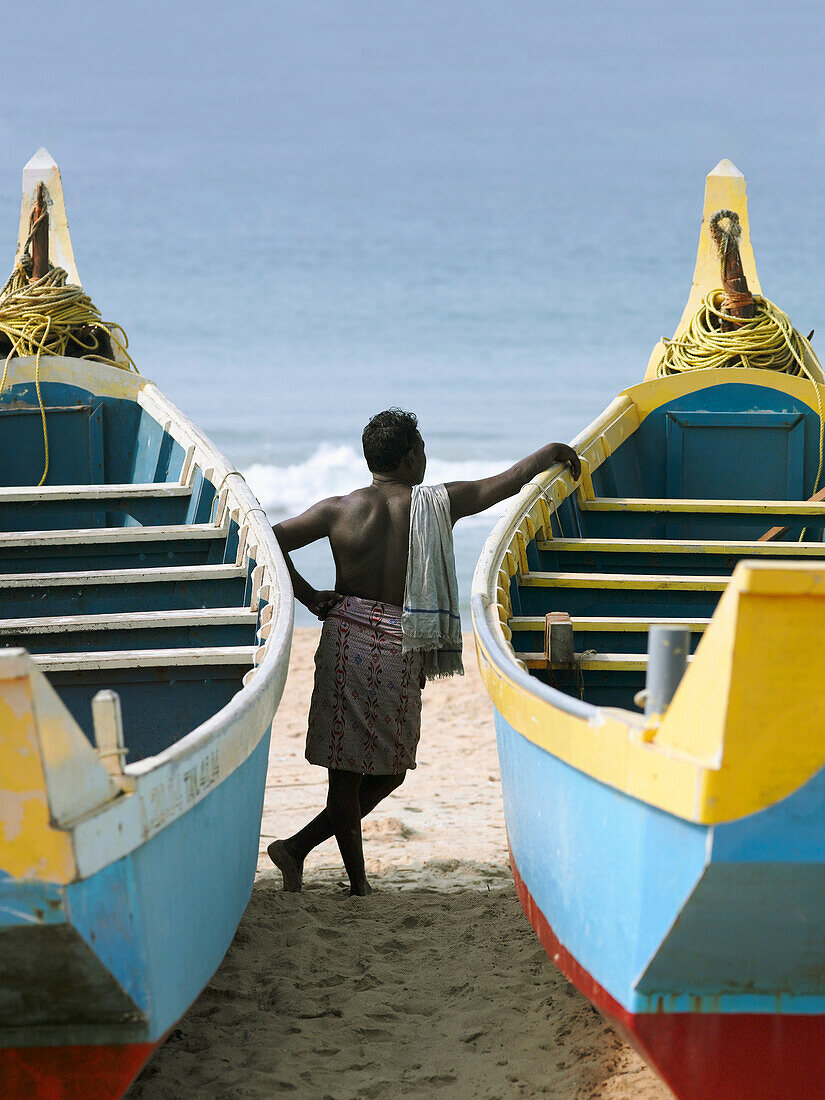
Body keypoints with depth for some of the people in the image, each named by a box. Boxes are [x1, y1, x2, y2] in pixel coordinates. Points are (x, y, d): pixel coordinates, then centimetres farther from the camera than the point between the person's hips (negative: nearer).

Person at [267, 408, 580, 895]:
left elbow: (271, 540, -6)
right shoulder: (438, 504, -3)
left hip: (345, 643, 2)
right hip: (400, 653, -2)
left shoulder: (339, 510, 0)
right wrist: (553, 452, 25)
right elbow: (510, 480, 8)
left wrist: (308, 596, 3)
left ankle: (358, 880, 10)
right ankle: (298, 848, 7)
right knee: (390, 770, 12)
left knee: (347, 771, 9)